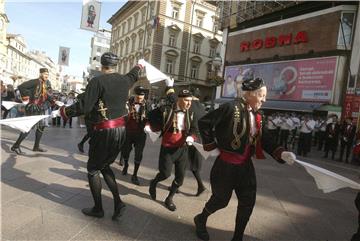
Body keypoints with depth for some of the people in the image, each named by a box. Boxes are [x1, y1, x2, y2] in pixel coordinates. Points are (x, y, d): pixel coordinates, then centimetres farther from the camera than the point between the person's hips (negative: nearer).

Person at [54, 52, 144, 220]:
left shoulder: (97, 81, -13)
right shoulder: (124, 80, 6)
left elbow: (84, 107, -18)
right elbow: (133, 75, 31)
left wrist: (61, 112, -4)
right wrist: (139, 65, 52)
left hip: (104, 131, -7)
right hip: (121, 130, 7)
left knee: (93, 169, 12)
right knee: (104, 166, 22)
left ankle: (98, 209, 20)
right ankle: (118, 202, 14)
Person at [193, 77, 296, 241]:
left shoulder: (256, 116, 6)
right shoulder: (231, 108, -18)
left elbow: (265, 140, 6)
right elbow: (204, 123, -17)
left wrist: (281, 153, -10)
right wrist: (211, 147, -13)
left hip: (245, 165, 7)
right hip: (226, 164, -7)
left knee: (248, 202, 12)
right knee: (221, 199, 8)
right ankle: (201, 219, 38)